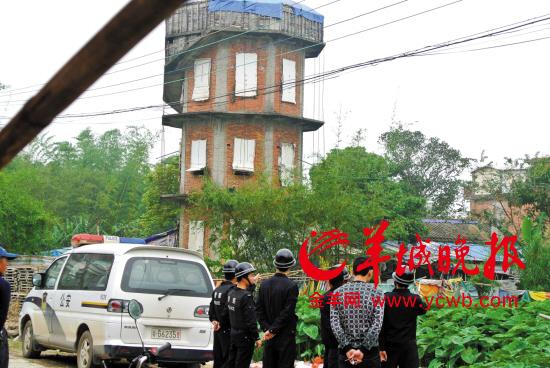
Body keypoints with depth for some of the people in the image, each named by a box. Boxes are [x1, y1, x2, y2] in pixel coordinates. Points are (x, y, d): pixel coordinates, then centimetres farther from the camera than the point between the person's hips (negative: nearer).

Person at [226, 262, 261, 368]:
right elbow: (251, 321, -21)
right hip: (245, 336, -8)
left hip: (233, 334, 8)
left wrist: (252, 284, 18)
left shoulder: (231, 292, 3)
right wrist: (257, 338, -13)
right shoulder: (246, 296, -22)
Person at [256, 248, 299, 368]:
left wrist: (267, 328, -1)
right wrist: (272, 330, -11)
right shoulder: (291, 286, -13)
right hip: (286, 336, -5)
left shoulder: (264, 284, 4)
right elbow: (287, 312, -16)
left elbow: (259, 310, 3)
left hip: (269, 336, 5)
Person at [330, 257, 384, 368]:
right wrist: (363, 350, -15)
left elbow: (334, 323, -6)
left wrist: (347, 348, -10)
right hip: (370, 352, -2)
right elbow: (377, 325, -13)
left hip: (346, 352, 2)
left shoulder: (338, 292, 3)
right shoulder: (376, 293, -3)